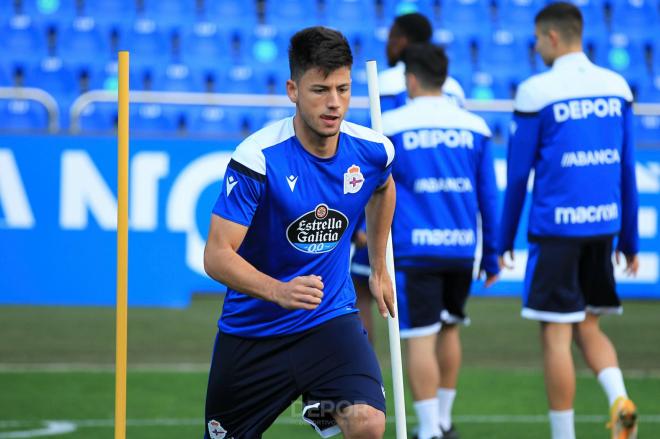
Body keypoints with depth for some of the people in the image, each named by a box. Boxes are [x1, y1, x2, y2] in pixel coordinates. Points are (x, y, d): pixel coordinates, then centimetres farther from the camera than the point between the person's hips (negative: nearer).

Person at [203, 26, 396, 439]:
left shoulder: (373, 150, -8)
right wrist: (279, 291, -38)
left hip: (331, 317, 2)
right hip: (252, 325, -2)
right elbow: (217, 255, -23)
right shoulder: (258, 157, -21)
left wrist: (379, 268, 24)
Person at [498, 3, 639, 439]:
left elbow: (518, 173, -4)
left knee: (556, 335, 1)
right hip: (603, 224, 5)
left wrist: (505, 239, 6)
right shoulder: (616, 87, 7)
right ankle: (620, 400, -7)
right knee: (587, 327, 17)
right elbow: (627, 170, 10)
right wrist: (630, 241, 17)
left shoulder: (537, 92, -8)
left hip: (555, 227, -5)